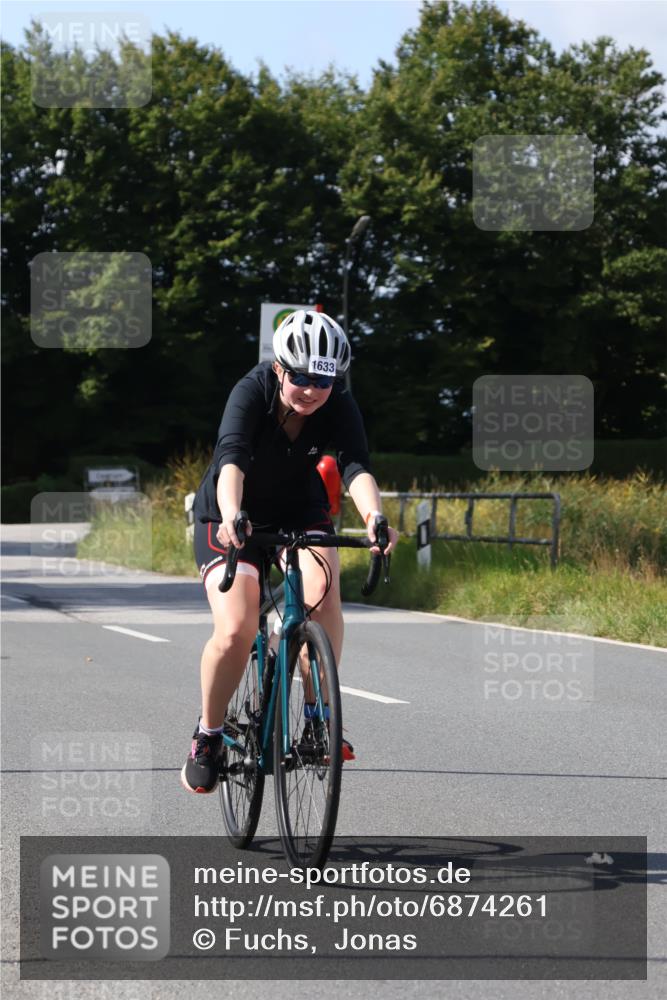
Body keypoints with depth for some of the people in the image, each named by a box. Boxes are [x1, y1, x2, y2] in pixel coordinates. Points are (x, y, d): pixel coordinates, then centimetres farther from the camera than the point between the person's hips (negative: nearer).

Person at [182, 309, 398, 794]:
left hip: (299, 509, 2)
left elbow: (356, 465, -33)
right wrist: (231, 518, -62)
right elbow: (231, 458, -43)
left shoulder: (338, 404, -19)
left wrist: (374, 515, -54)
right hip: (233, 517, -2)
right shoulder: (252, 392, -27)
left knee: (321, 586, -28)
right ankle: (209, 736, 4)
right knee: (236, 630, -19)